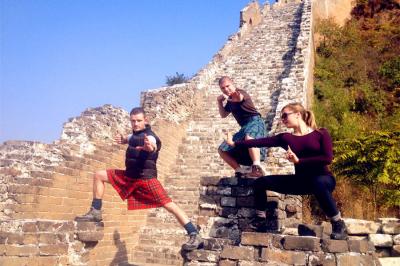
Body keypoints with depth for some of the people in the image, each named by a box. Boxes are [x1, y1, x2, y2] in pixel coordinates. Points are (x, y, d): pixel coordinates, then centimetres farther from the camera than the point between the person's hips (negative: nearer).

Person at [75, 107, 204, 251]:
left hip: (146, 178, -9)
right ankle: (96, 212, 17)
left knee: (168, 205, -19)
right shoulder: (136, 133, 7)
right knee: (99, 175, 10)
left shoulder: (149, 136, -19)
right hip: (130, 176, 9)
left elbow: (153, 146, -44)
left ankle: (195, 236, -17)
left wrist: (149, 147, -69)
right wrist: (123, 139, 8)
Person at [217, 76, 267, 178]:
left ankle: (257, 168, -59)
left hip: (254, 121, -9)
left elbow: (239, 98, -36)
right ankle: (239, 170, 7)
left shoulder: (240, 92, -9)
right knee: (222, 150, 9)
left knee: (249, 137, -46)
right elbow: (223, 115, 27)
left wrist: (237, 98, -61)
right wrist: (219, 101, 12)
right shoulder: (230, 101, 17)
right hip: (244, 127, 9)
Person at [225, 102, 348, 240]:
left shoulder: (320, 133, -4)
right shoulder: (286, 138, 5)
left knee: (319, 183, -42)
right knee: (261, 182, -3)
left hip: (323, 179, -5)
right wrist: (235, 143, -4)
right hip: (300, 181, 5)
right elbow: (260, 142, 0)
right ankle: (260, 219, 11)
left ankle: (338, 224, -23)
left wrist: (299, 160, -18)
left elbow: (328, 158, -16)